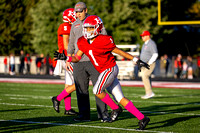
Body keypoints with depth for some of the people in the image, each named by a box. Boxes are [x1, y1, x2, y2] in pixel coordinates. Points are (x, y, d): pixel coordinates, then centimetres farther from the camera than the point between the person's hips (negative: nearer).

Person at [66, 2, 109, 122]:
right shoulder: (75, 25, 15)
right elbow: (71, 43, 23)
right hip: (79, 61, 5)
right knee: (81, 89, 3)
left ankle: (103, 115, -3)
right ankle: (84, 114, 10)